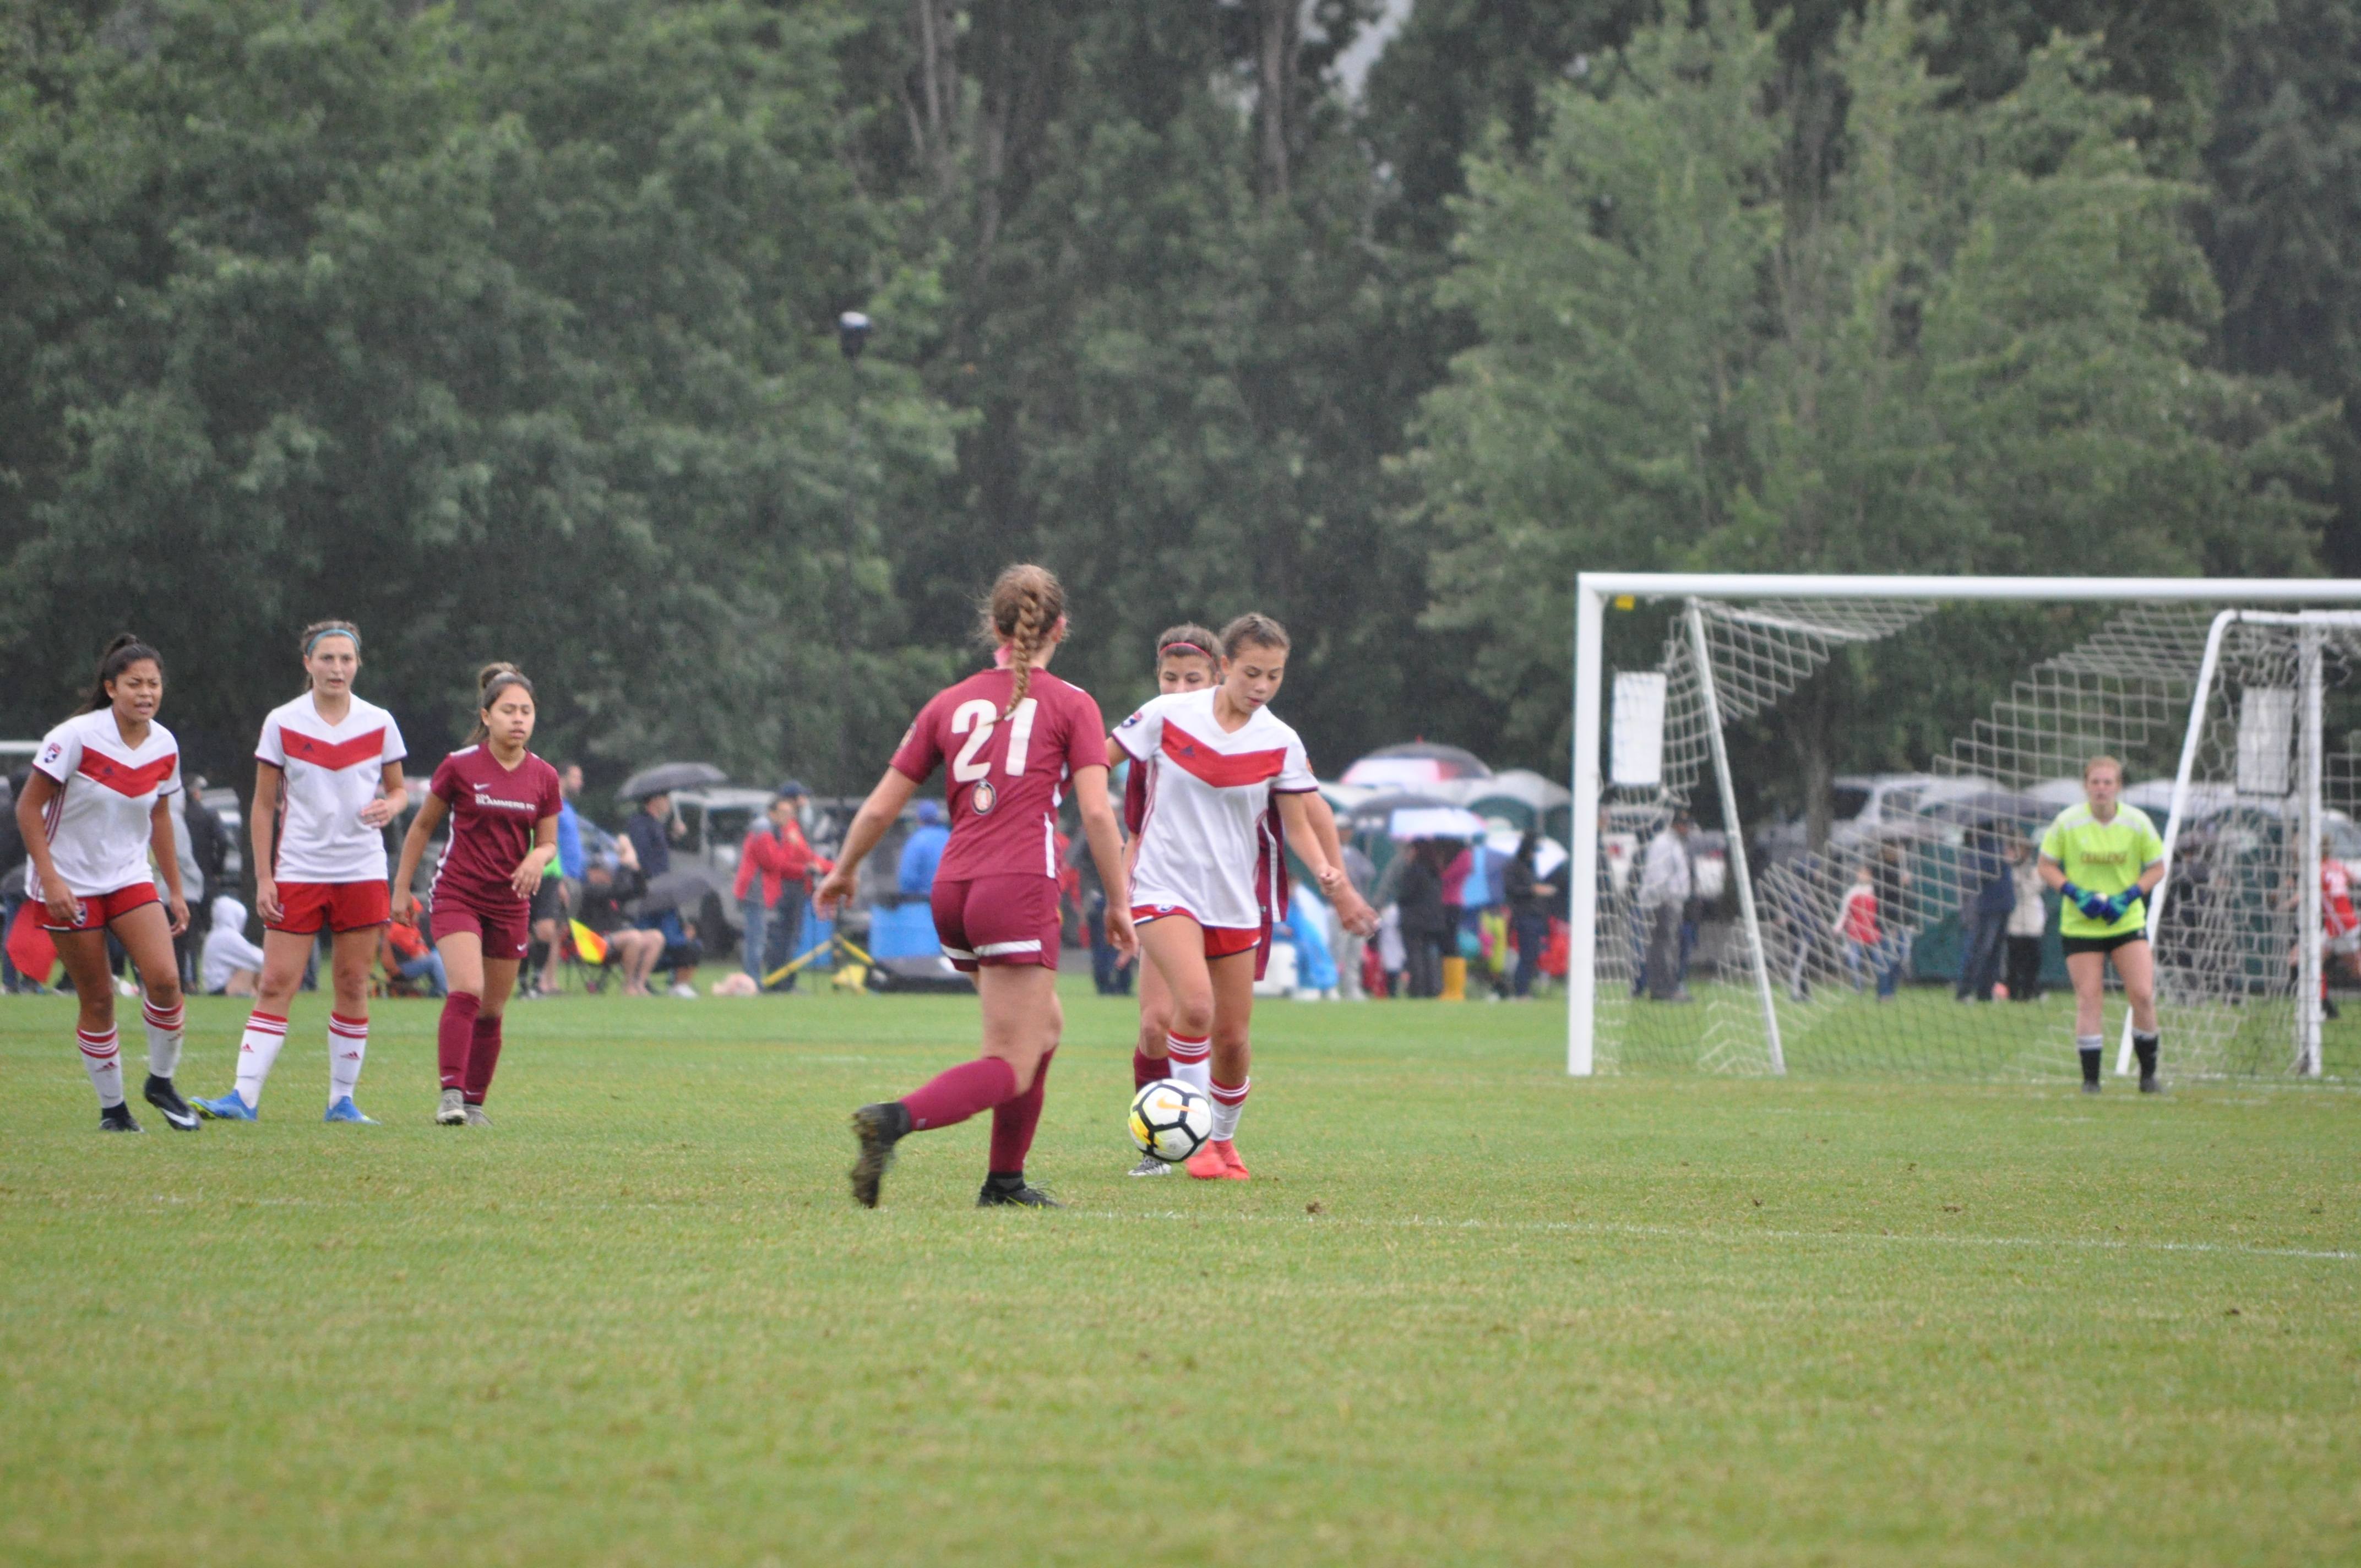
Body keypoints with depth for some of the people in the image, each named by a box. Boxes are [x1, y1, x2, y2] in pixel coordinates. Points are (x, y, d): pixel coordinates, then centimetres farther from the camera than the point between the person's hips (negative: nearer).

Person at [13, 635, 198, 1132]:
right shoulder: (76, 737, -17)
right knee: (97, 999, -3)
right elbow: (29, 807, -13)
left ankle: (162, 1082, 7)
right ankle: (112, 1106, 12)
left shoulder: (164, 746, -1)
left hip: (130, 877, 4)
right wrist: (50, 879, -20)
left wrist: (175, 891, 15)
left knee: (164, 979, -14)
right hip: (70, 883, -4)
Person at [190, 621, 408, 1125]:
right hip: (298, 871, -1)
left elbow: (399, 788, 14)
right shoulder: (282, 723, -1)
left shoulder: (378, 724, 3)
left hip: (362, 871, 1)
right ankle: (244, 1097, -9)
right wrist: (264, 877, -3)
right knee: (276, 983, -7)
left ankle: (343, 1099, 12)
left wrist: (390, 805, -11)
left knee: (353, 986, 3)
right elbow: (264, 805, 2)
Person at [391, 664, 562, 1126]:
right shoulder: (460, 767, -6)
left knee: (492, 1012, 7)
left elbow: (547, 843, 10)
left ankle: (475, 1102, 18)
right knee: (467, 991, -22)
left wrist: (538, 859, -14)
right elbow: (423, 826, 5)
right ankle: (451, 1094, -25)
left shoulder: (544, 778, 2)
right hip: (457, 894, -4)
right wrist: (401, 887, 5)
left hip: (510, 903, 4)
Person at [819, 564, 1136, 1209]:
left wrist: (844, 871, 30)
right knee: (1011, 1069, -7)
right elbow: (1096, 811, -6)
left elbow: (881, 806, 15)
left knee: (1045, 1024, 26)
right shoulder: (1070, 705, 4)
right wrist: (1118, 904, 1)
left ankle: (1005, 1179, 23)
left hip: (952, 890, 6)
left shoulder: (950, 703, 14)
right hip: (1019, 889, -6)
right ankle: (895, 1120, -32)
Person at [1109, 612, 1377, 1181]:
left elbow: (1300, 823, 3)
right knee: (1196, 1004, -26)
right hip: (1165, 888, -3)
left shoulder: (1280, 744, -2)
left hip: (1235, 899, 3)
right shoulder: (1167, 716, -8)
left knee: (1232, 1039, 5)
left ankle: (1224, 1139, 31)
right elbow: (1100, 763, 3)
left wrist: (1327, 873, -12)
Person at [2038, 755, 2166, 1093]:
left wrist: (2129, 897, -11)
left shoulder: (2137, 822, -3)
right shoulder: (2067, 822, -6)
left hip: (2127, 922, 1)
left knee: (2143, 995, -9)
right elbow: (2046, 866, 2)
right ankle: (2090, 1079, 3)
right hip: (2080, 923, -1)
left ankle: (2149, 1074, 7)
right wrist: (2076, 894, -14)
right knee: (2088, 999, -5)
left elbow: (2157, 868, 5)